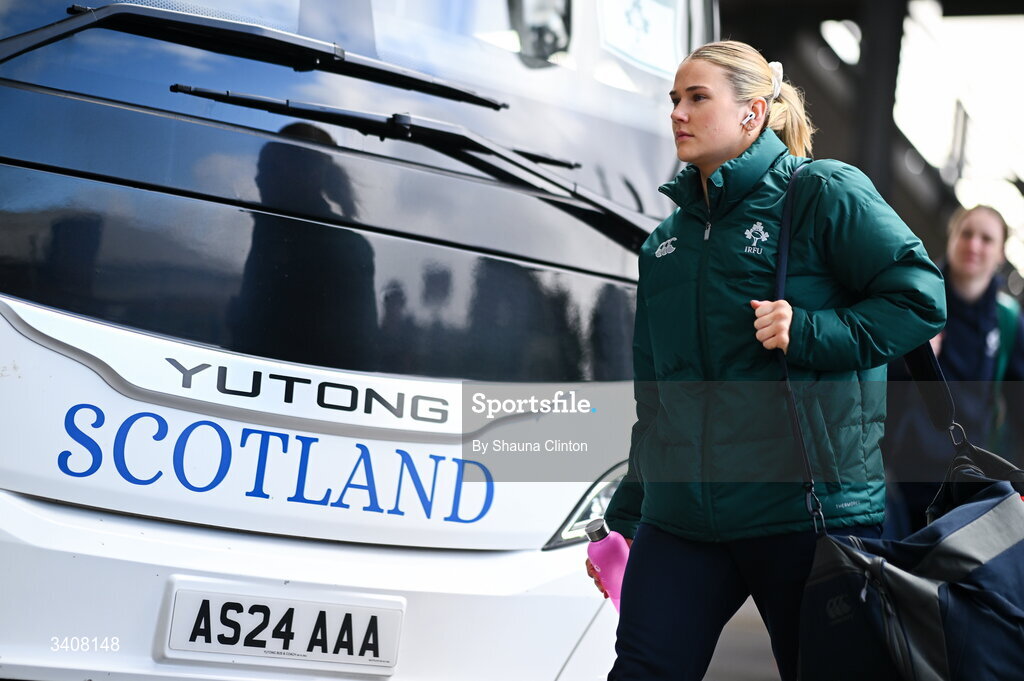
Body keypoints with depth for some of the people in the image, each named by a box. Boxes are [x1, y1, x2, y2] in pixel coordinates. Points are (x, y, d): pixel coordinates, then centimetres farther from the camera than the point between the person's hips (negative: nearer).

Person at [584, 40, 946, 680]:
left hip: (803, 508, -5)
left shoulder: (823, 193, -2)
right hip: (681, 519, 5)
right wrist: (627, 513, 20)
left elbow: (922, 297, -8)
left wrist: (808, 333, -20)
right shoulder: (667, 242, 16)